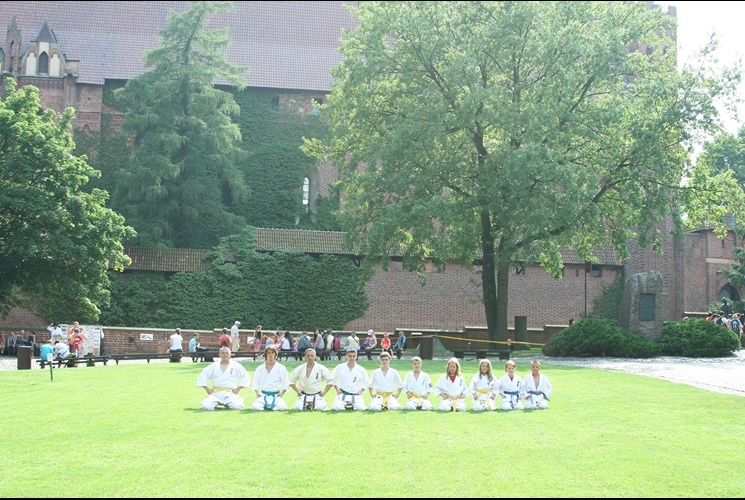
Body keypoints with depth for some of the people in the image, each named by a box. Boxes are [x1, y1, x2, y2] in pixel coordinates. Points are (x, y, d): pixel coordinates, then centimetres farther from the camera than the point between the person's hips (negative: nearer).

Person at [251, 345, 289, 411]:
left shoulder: (281, 368, 3)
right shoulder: (260, 369, 9)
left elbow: (285, 385, 4)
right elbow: (256, 384, 10)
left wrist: (281, 394, -9)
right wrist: (257, 394, -6)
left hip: (276, 395, -1)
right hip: (263, 395, 1)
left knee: (282, 407, -31)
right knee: (255, 407, -28)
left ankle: (272, 406, 2)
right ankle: (265, 406, 4)